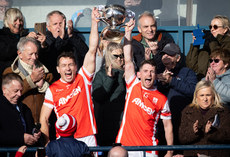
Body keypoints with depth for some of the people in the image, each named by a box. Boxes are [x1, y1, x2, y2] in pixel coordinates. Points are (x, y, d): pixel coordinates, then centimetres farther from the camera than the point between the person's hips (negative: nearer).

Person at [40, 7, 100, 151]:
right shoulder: (52, 90, 4)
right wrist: (47, 144, -5)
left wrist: (94, 23, -8)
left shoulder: (83, 79, 5)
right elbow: (43, 119, 5)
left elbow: (92, 51, -2)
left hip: (87, 139, 1)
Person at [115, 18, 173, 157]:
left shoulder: (162, 99, 3)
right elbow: (128, 61, -1)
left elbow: (168, 126, 6)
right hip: (124, 146, 1)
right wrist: (128, 32, -6)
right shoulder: (133, 86, 5)